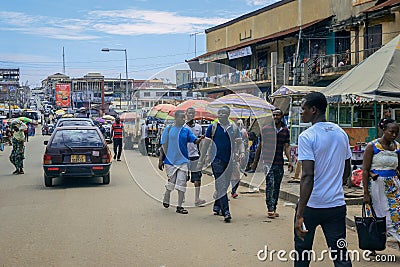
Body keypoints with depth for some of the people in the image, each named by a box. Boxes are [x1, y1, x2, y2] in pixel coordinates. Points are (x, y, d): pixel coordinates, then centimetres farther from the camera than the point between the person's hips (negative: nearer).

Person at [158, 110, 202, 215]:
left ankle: (179, 206, 3)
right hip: (170, 160, -1)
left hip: (183, 160, 1)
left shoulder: (186, 131, 5)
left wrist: (201, 139, -29)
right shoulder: (168, 129, 1)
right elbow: (163, 145, 4)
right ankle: (166, 200, 34)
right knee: (171, 182, 8)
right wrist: (161, 160, 2)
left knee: (181, 183, -3)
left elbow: (195, 141, -7)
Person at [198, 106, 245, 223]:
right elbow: (206, 144, 4)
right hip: (217, 160, -4)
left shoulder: (234, 128, 8)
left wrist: (242, 152, -13)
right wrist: (201, 160, 3)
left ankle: (217, 206, 31)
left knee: (224, 185, 13)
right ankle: (226, 211, -14)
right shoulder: (212, 127, 1)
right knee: (221, 186, -11)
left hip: (229, 161, 4)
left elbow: (239, 143, 9)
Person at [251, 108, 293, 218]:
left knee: (277, 186, 9)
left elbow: (286, 147, 9)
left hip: (279, 163, 4)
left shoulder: (285, 130, 8)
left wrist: (289, 161, -3)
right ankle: (270, 209, -13)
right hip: (268, 161, -3)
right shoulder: (266, 129, 0)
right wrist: (255, 161, 7)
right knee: (270, 184, -14)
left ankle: (274, 209, 18)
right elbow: (260, 146, 6)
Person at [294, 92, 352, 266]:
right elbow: (346, 172, 15)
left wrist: (300, 214, -23)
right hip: (337, 204, 5)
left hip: (311, 206, -5)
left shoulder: (307, 136, -14)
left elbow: (308, 176, -22)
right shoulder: (341, 133, 6)